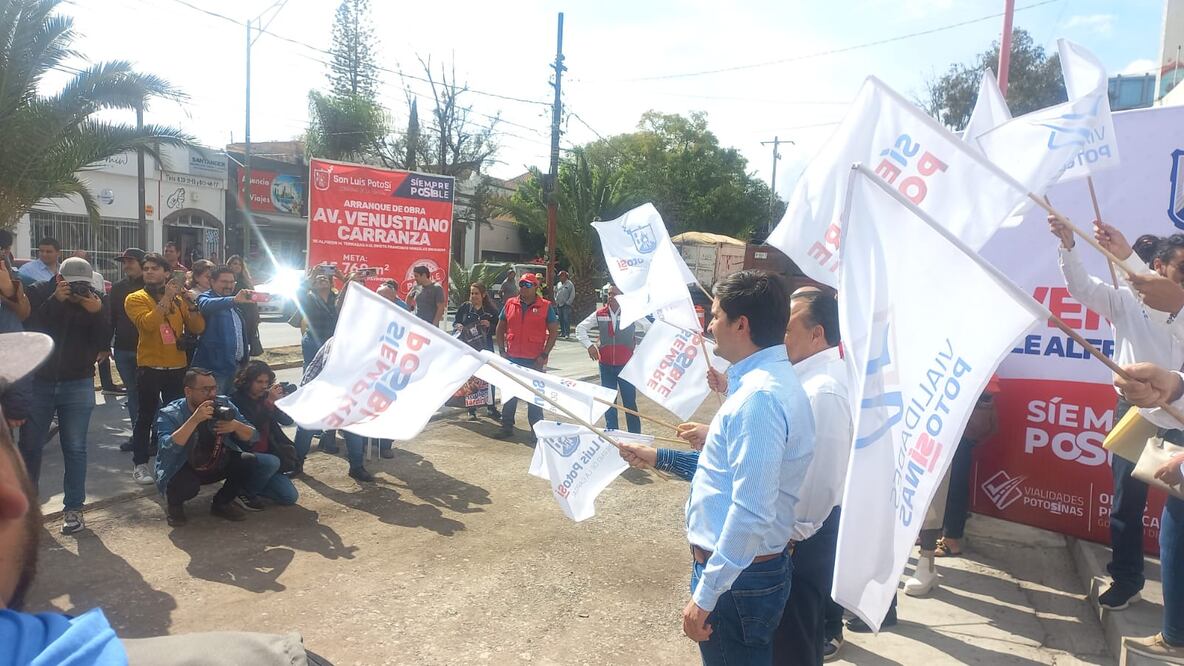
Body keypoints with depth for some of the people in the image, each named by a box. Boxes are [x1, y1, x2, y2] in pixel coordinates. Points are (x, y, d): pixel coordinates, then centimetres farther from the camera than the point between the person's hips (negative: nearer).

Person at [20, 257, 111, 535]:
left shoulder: (94, 300, -2)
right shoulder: (39, 292, -4)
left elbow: (103, 342, -8)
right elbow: (29, 328, -17)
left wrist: (98, 313, -23)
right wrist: (55, 300, -25)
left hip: (78, 385, 0)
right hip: (37, 382, 0)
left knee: (75, 448, 4)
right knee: (29, 446, 7)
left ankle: (73, 506, 11)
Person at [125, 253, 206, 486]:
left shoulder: (178, 298, 9)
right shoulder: (135, 299, -3)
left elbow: (198, 328, 1)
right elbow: (148, 323, -22)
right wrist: (166, 298, -20)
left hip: (178, 367, 4)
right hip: (149, 367, -4)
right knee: (145, 417, 2)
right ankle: (140, 464, 11)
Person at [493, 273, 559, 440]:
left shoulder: (546, 306, -3)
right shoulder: (510, 304, 6)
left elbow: (553, 332, -2)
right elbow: (500, 329, 13)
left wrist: (544, 355, -9)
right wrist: (502, 351, 3)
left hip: (535, 361, -3)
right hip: (512, 358, 3)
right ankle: (506, 427, 21)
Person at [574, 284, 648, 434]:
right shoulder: (600, 314, 3)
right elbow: (580, 329, 13)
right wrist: (589, 345, 3)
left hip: (626, 365, -3)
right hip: (606, 365, 3)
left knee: (630, 402, 1)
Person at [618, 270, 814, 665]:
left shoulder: (759, 397, -26)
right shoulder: (768, 380, 7)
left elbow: (751, 513, -29)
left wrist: (705, 595, -23)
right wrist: (659, 459, 18)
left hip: (738, 574, -10)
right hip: (756, 567, 10)